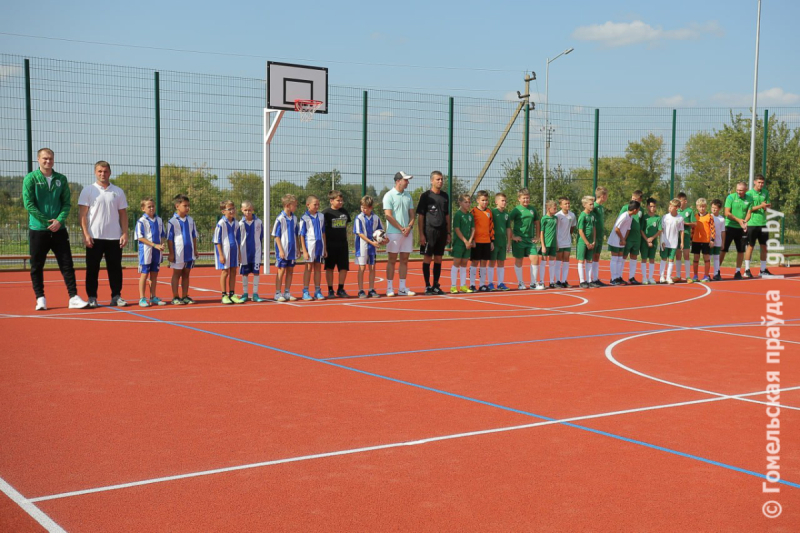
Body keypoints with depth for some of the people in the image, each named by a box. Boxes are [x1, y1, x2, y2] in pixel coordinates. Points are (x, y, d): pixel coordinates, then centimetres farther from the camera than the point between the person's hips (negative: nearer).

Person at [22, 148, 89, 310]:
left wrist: (59, 220, -10)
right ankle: (40, 299, 12)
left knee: (67, 264, -1)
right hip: (38, 229, -2)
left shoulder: (61, 179, 8)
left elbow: (66, 202, 7)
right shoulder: (31, 178, -2)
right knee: (37, 266, 4)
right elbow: (28, 204, -8)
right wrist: (47, 221, -13)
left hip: (59, 230, 2)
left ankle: (73, 297, 0)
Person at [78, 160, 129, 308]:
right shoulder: (88, 191, 2)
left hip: (114, 237, 2)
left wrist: (125, 233, 0)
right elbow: (82, 214, -1)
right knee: (92, 268, 1)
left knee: (115, 268, 4)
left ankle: (116, 296, 12)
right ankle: (92, 297, 8)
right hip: (94, 237, -2)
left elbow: (123, 214, 10)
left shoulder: (118, 192, 9)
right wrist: (85, 234, -11)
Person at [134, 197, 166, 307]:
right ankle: (142, 299, 4)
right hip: (146, 252, -5)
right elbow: (140, 237, -13)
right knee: (144, 274, 0)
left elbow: (162, 235, 15)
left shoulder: (159, 220, 9)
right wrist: (155, 245, -18)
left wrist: (162, 244, -6)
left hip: (157, 252, 5)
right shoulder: (141, 221, -8)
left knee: (154, 274, 10)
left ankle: (153, 297, 18)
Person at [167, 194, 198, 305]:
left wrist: (195, 249, 10)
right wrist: (171, 253, -10)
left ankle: (185, 297, 16)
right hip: (178, 253, -5)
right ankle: (175, 298, 8)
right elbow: (169, 239, -8)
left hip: (189, 253, 5)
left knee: (186, 274, 10)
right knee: (176, 274, 4)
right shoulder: (172, 221, -8)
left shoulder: (190, 220, 7)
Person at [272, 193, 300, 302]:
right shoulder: (280, 218, -11)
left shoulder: (294, 218, 7)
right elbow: (276, 236, -10)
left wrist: (297, 248, 12)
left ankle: (287, 292, 17)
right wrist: (281, 250, -14)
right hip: (283, 250, -6)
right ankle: (277, 293, 6)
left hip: (292, 250, 6)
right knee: (281, 271, -1)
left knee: (290, 270, 9)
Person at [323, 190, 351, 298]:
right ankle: (330, 290, 11)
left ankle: (341, 289, 15)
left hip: (343, 244, 4)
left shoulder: (344, 212, 9)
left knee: (344, 267, 4)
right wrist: (324, 246, -10)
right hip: (330, 244, -4)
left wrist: (345, 240, 15)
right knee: (329, 267, 3)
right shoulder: (326, 212, -6)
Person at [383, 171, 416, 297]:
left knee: (404, 260, 7)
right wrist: (401, 228, -13)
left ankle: (402, 288, 13)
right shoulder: (389, 196, -6)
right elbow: (388, 216, -12)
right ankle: (389, 288, 4)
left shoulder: (408, 196, 12)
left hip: (407, 233, 6)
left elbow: (412, 215, 13)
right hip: (394, 233, -6)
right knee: (392, 260, -1)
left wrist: (409, 227, -6)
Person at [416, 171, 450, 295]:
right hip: (429, 231, -5)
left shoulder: (445, 196, 12)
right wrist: (421, 234, -12)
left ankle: (436, 285, 14)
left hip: (442, 232, 5)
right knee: (427, 258, -1)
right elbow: (420, 216, -5)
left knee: (438, 259, 8)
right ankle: (427, 286, 5)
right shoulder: (426, 196, -4)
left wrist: (448, 233, 12)